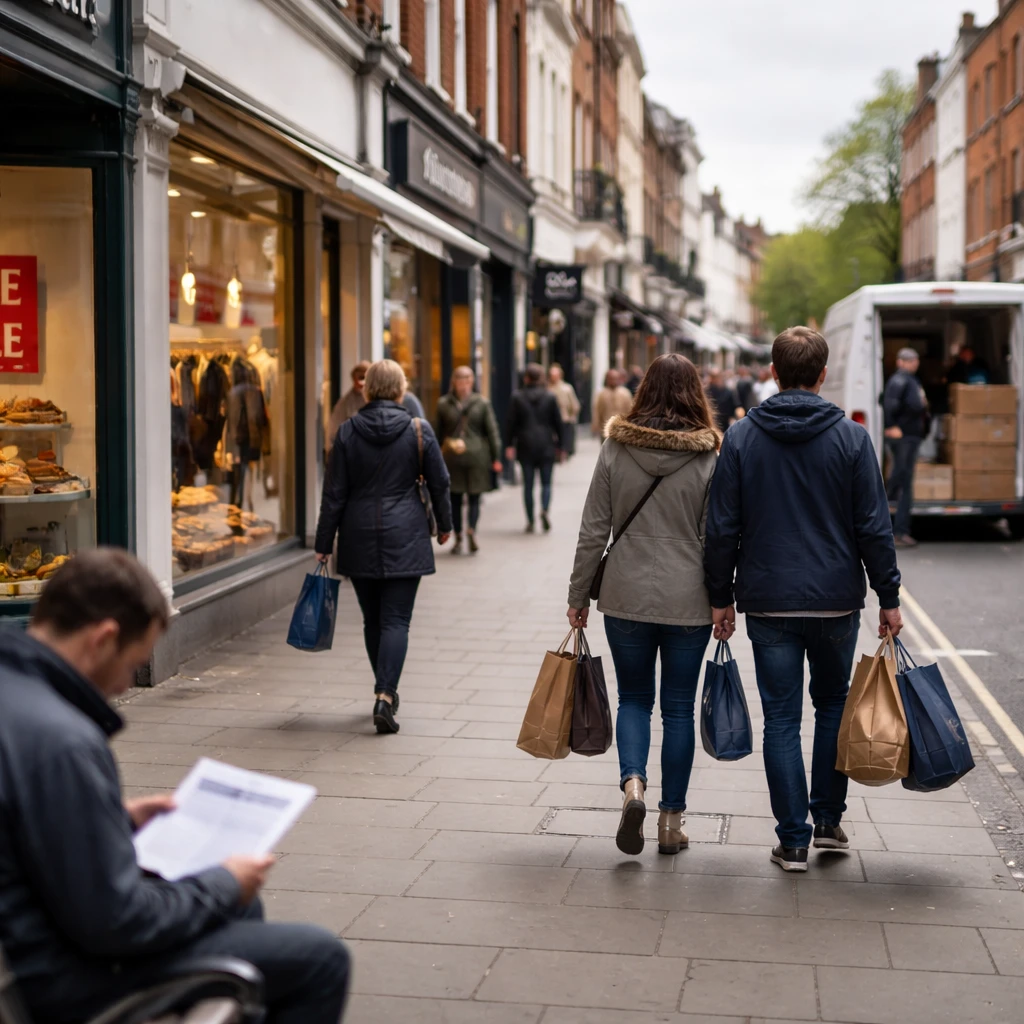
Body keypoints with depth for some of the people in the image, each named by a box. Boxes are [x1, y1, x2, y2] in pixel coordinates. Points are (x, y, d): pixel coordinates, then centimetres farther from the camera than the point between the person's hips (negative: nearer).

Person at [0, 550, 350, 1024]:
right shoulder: (60, 740, -30)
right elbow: (113, 923, -25)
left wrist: (119, 817, 12)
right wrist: (222, 885, -10)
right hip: (66, 984, -10)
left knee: (240, 906, 27)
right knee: (319, 958, -6)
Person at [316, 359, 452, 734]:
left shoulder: (348, 432, -1)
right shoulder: (418, 431, -4)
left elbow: (334, 493, -1)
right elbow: (439, 483, 3)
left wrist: (324, 545, 5)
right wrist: (444, 523, 20)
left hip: (359, 540, 2)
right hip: (404, 538, -2)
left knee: (372, 619, 14)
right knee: (396, 619, -3)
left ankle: (386, 691, 26)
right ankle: (385, 695, -16)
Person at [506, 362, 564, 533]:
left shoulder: (517, 397, -2)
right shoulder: (549, 397, 0)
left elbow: (512, 423, -2)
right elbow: (557, 422, 3)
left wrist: (510, 445, 4)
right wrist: (559, 444, 13)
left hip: (526, 446, 0)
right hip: (546, 446, 0)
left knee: (528, 485, 6)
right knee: (546, 482, 7)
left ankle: (530, 521, 6)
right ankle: (545, 509, -19)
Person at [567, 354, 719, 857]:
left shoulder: (616, 450, -3)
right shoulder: (710, 457, -6)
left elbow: (593, 532, -1)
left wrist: (578, 596, 7)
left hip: (627, 598, 1)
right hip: (688, 602, -1)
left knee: (634, 697, 16)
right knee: (679, 708, 10)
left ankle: (632, 784, -9)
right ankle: (671, 820, 15)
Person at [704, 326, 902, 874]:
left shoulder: (741, 438, -2)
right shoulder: (851, 437, -4)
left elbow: (722, 528, -2)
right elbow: (874, 527, -4)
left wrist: (721, 597, 7)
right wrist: (888, 597, 4)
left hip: (768, 603, 0)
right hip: (837, 601, 0)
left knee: (781, 718, 5)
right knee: (833, 703, 20)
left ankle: (793, 839, 7)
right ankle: (828, 819, 20)